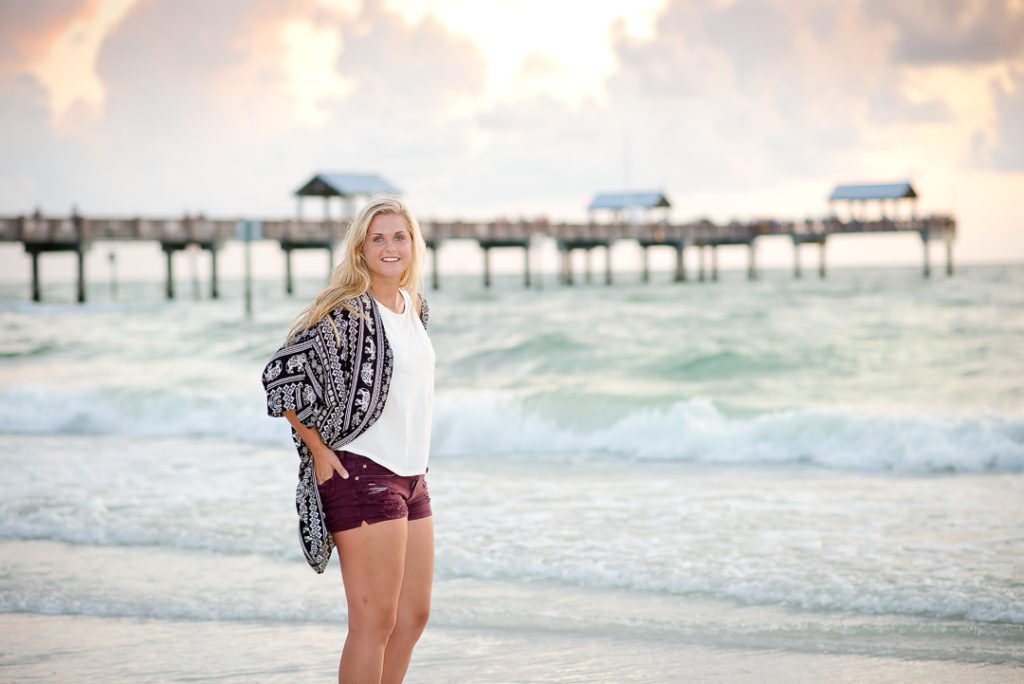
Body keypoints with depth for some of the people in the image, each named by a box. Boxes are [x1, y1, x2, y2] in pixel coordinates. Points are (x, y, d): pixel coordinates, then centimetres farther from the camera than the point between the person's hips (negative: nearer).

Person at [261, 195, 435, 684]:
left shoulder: (414, 308, 12)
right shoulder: (346, 312, -13)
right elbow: (281, 376, -15)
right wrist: (318, 451, -11)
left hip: (410, 476, 9)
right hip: (362, 474, -9)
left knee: (414, 615, 13)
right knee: (374, 621, -7)